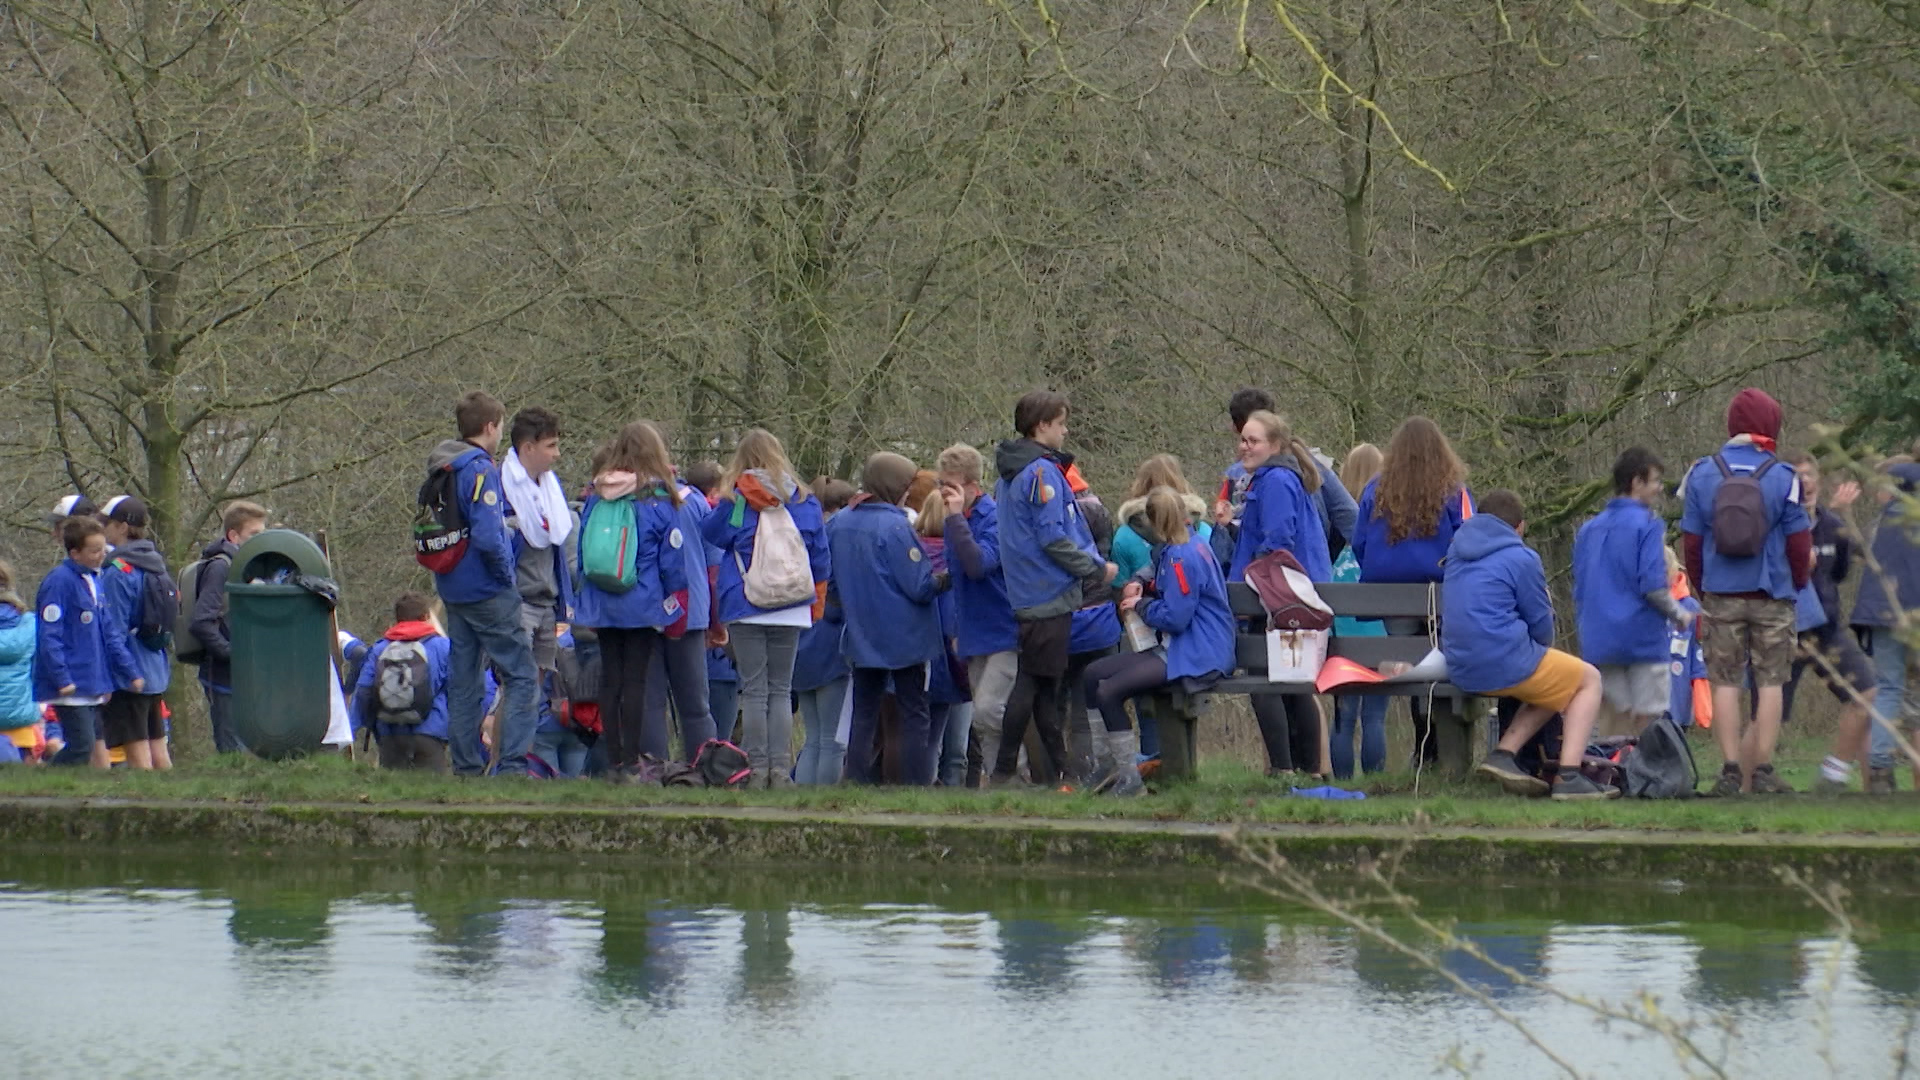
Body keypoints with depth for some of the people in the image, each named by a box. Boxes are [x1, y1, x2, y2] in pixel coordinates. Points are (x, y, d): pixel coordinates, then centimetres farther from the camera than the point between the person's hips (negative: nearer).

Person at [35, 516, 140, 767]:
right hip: (71, 688, -9)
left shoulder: (94, 581, 14)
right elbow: (49, 635, -16)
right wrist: (62, 679, -22)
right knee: (81, 748, -14)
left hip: (93, 688, 9)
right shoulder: (59, 581, -12)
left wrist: (131, 672, 16)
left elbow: (110, 633, 20)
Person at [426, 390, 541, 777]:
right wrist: (507, 574, -10)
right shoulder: (481, 470, -16)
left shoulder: (441, 467, 12)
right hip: (488, 591, -9)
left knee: (463, 680, 11)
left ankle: (466, 765, 11)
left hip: (453, 591, 9)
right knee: (521, 677, -5)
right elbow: (487, 537, -25)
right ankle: (513, 763, -13)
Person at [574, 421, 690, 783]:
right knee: (635, 680, -3)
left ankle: (613, 761, 9)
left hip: (601, 602, 4)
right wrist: (675, 604, 8)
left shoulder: (596, 499, 5)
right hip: (642, 604, -4)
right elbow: (672, 558, -3)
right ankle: (631, 763, -3)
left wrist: (585, 594, 22)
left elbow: (582, 554, 13)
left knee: (610, 679, 8)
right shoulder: (659, 501, -7)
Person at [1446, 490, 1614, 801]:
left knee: (1553, 682, 29)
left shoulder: (1457, 552, 16)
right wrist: (1540, 651, 23)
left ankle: (1503, 754, 9)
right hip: (1505, 662, -7)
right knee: (1588, 679, 13)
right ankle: (1569, 776, -2)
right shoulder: (1521, 558, -6)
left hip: (1460, 670, 7)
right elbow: (1541, 625, -1)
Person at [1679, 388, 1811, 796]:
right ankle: (1762, 771, -1)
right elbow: (1799, 543, -2)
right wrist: (1798, 583, 16)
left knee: (1725, 683, 4)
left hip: (1721, 595, 2)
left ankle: (1731, 770, -3)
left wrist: (1701, 592, 15)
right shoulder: (1783, 479, -6)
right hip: (1771, 596, -2)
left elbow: (1690, 542, 4)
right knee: (1770, 684, 3)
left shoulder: (1702, 475, 1)